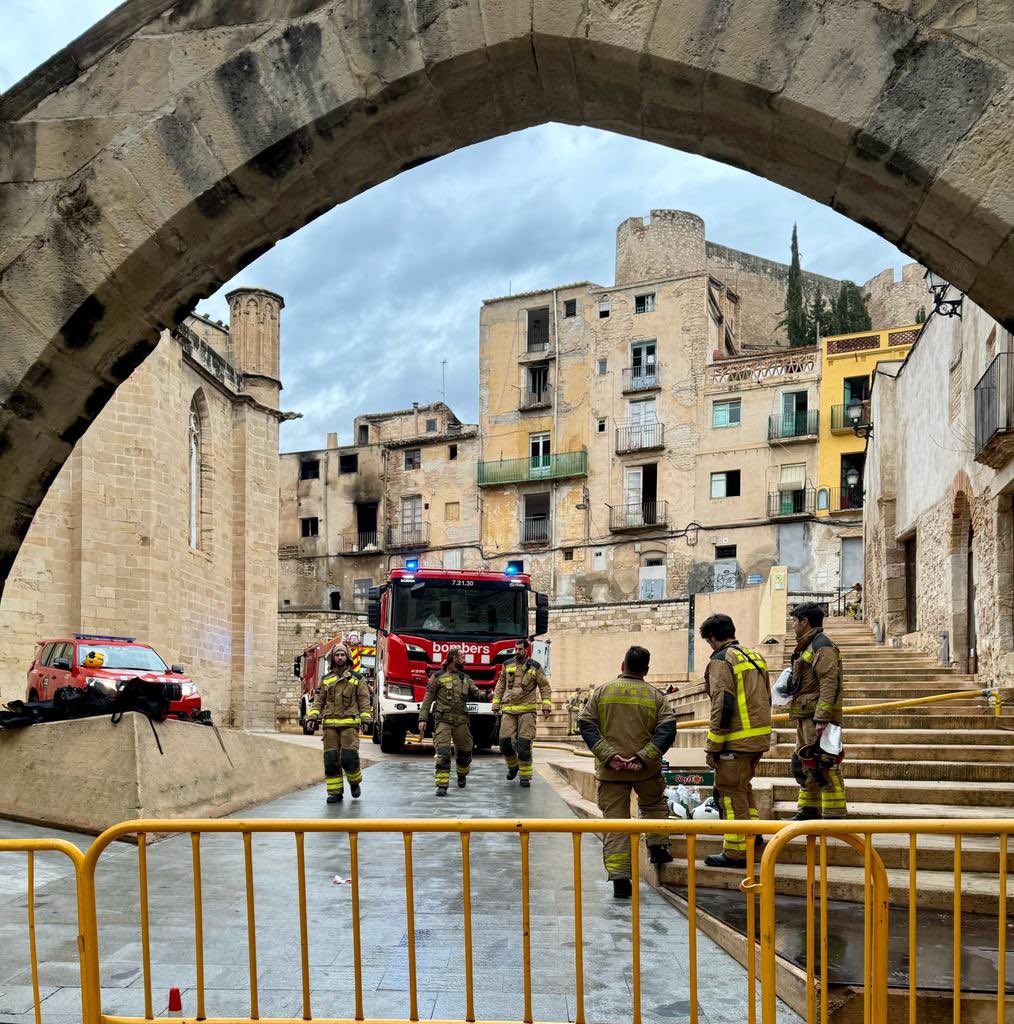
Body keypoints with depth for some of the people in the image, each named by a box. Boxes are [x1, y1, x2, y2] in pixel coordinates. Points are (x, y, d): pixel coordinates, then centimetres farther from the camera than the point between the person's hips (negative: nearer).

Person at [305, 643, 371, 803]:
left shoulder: (357, 678, 8)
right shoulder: (326, 680, 16)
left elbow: (364, 700, 4)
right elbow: (319, 701, 15)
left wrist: (365, 720, -6)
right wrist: (312, 717, 1)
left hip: (349, 724, -3)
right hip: (330, 725, 3)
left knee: (348, 757, -12)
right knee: (331, 759, -1)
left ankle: (355, 782, 15)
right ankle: (335, 792, 8)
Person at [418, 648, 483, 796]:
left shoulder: (465, 679, 17)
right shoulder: (438, 676, 2)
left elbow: (476, 694, 12)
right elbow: (428, 699, 0)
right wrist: (423, 719, -8)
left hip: (461, 721, 5)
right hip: (443, 720, -5)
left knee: (464, 751, 13)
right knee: (443, 753, -16)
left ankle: (462, 775, 40)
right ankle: (442, 786, -14)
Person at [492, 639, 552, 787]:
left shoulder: (535, 667, 3)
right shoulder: (507, 665, 11)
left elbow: (545, 687, 6)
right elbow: (500, 686, 16)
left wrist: (546, 706, -4)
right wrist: (496, 705, 12)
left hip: (527, 710, -2)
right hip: (508, 710, 3)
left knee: (524, 744, -7)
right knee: (505, 741, -2)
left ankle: (525, 776, 2)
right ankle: (513, 766, 25)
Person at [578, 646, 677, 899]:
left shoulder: (602, 692, 3)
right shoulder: (655, 696, 2)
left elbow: (586, 725, -4)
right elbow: (667, 729, -9)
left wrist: (608, 755, -10)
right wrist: (644, 758, -14)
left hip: (610, 771, 0)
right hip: (646, 770, 0)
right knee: (654, 805, 31)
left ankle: (619, 878, 1)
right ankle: (657, 846, 25)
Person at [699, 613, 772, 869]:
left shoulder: (721, 661, -12)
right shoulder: (755, 657, 16)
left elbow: (722, 706, -18)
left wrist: (712, 747, -13)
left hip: (736, 740, -9)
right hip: (760, 736, 9)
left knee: (730, 793, 0)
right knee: (742, 787, 24)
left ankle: (736, 852, 4)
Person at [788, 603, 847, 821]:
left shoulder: (822, 646, -13)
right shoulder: (807, 646, 20)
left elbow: (829, 684, -21)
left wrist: (822, 718, -26)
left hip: (818, 717, -11)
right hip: (806, 717, 11)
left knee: (823, 766, -9)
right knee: (803, 764, 16)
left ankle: (835, 814, -5)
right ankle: (808, 811, 25)